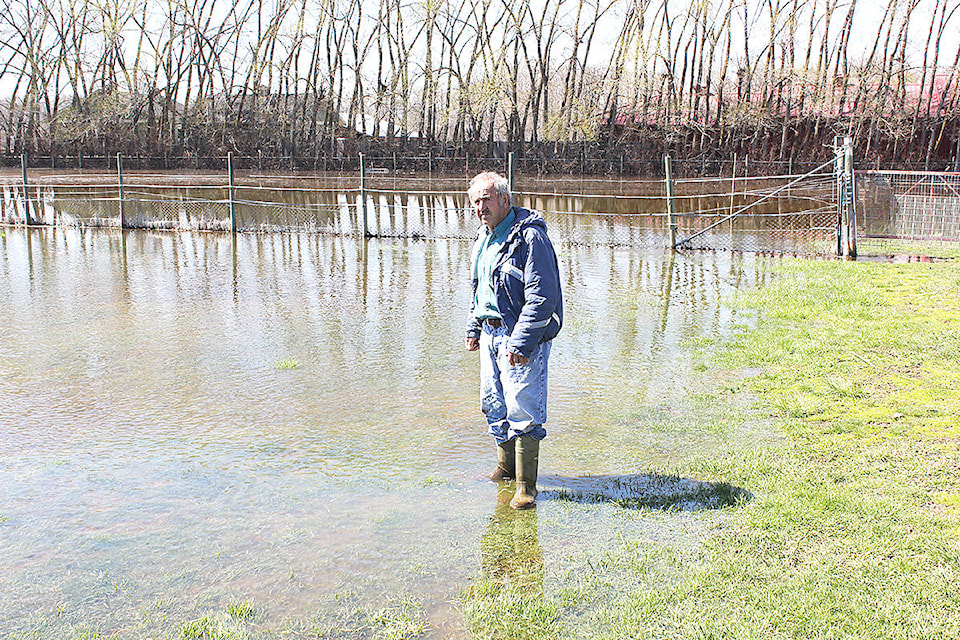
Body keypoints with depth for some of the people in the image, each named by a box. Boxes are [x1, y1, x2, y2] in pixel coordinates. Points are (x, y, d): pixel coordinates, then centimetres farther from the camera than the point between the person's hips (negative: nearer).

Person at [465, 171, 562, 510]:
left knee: (522, 410, -7)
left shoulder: (529, 237, -17)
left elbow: (542, 297, -21)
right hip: (491, 334, 9)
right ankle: (505, 468, 35)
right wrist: (473, 327, 21)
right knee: (493, 404, 17)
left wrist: (520, 342, -23)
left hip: (521, 336, -9)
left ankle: (526, 486, 4)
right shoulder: (484, 237, 13)